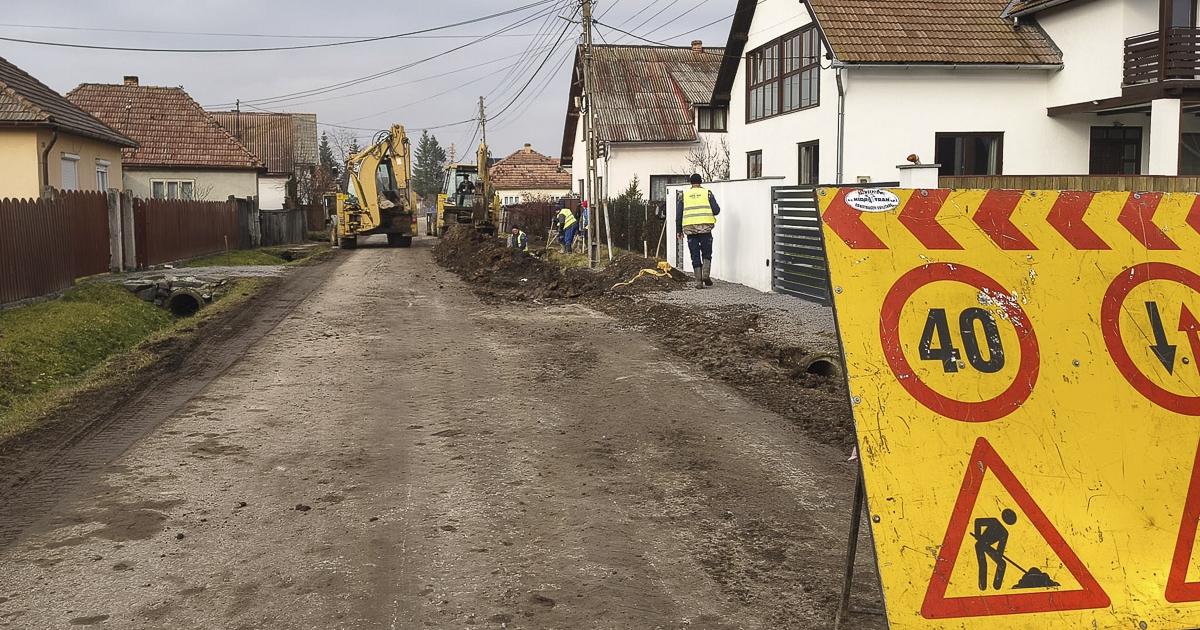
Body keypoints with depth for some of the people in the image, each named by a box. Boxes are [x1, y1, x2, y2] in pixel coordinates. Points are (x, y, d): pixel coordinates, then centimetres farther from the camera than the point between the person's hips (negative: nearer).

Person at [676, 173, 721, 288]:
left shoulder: (684, 195, 9)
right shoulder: (707, 193, 5)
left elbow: (678, 214, 7)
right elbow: (716, 210, 0)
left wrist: (678, 230, 14)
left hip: (690, 228, 1)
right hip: (705, 227, -1)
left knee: (695, 256, 7)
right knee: (707, 253, 12)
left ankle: (698, 281, 2)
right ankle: (706, 274, -9)